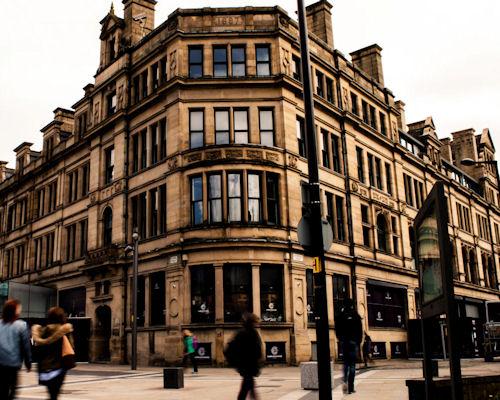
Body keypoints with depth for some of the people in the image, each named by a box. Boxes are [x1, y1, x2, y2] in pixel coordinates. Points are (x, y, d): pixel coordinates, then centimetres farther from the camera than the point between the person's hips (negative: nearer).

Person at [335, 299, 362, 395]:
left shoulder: (340, 316, 4)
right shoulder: (355, 316, -3)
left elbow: (337, 330, 6)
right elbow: (360, 331, -3)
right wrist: (359, 342, 6)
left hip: (343, 342, 3)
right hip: (353, 342, -3)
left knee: (346, 363, 16)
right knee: (352, 364, 0)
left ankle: (345, 381, -5)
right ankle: (350, 388, -1)